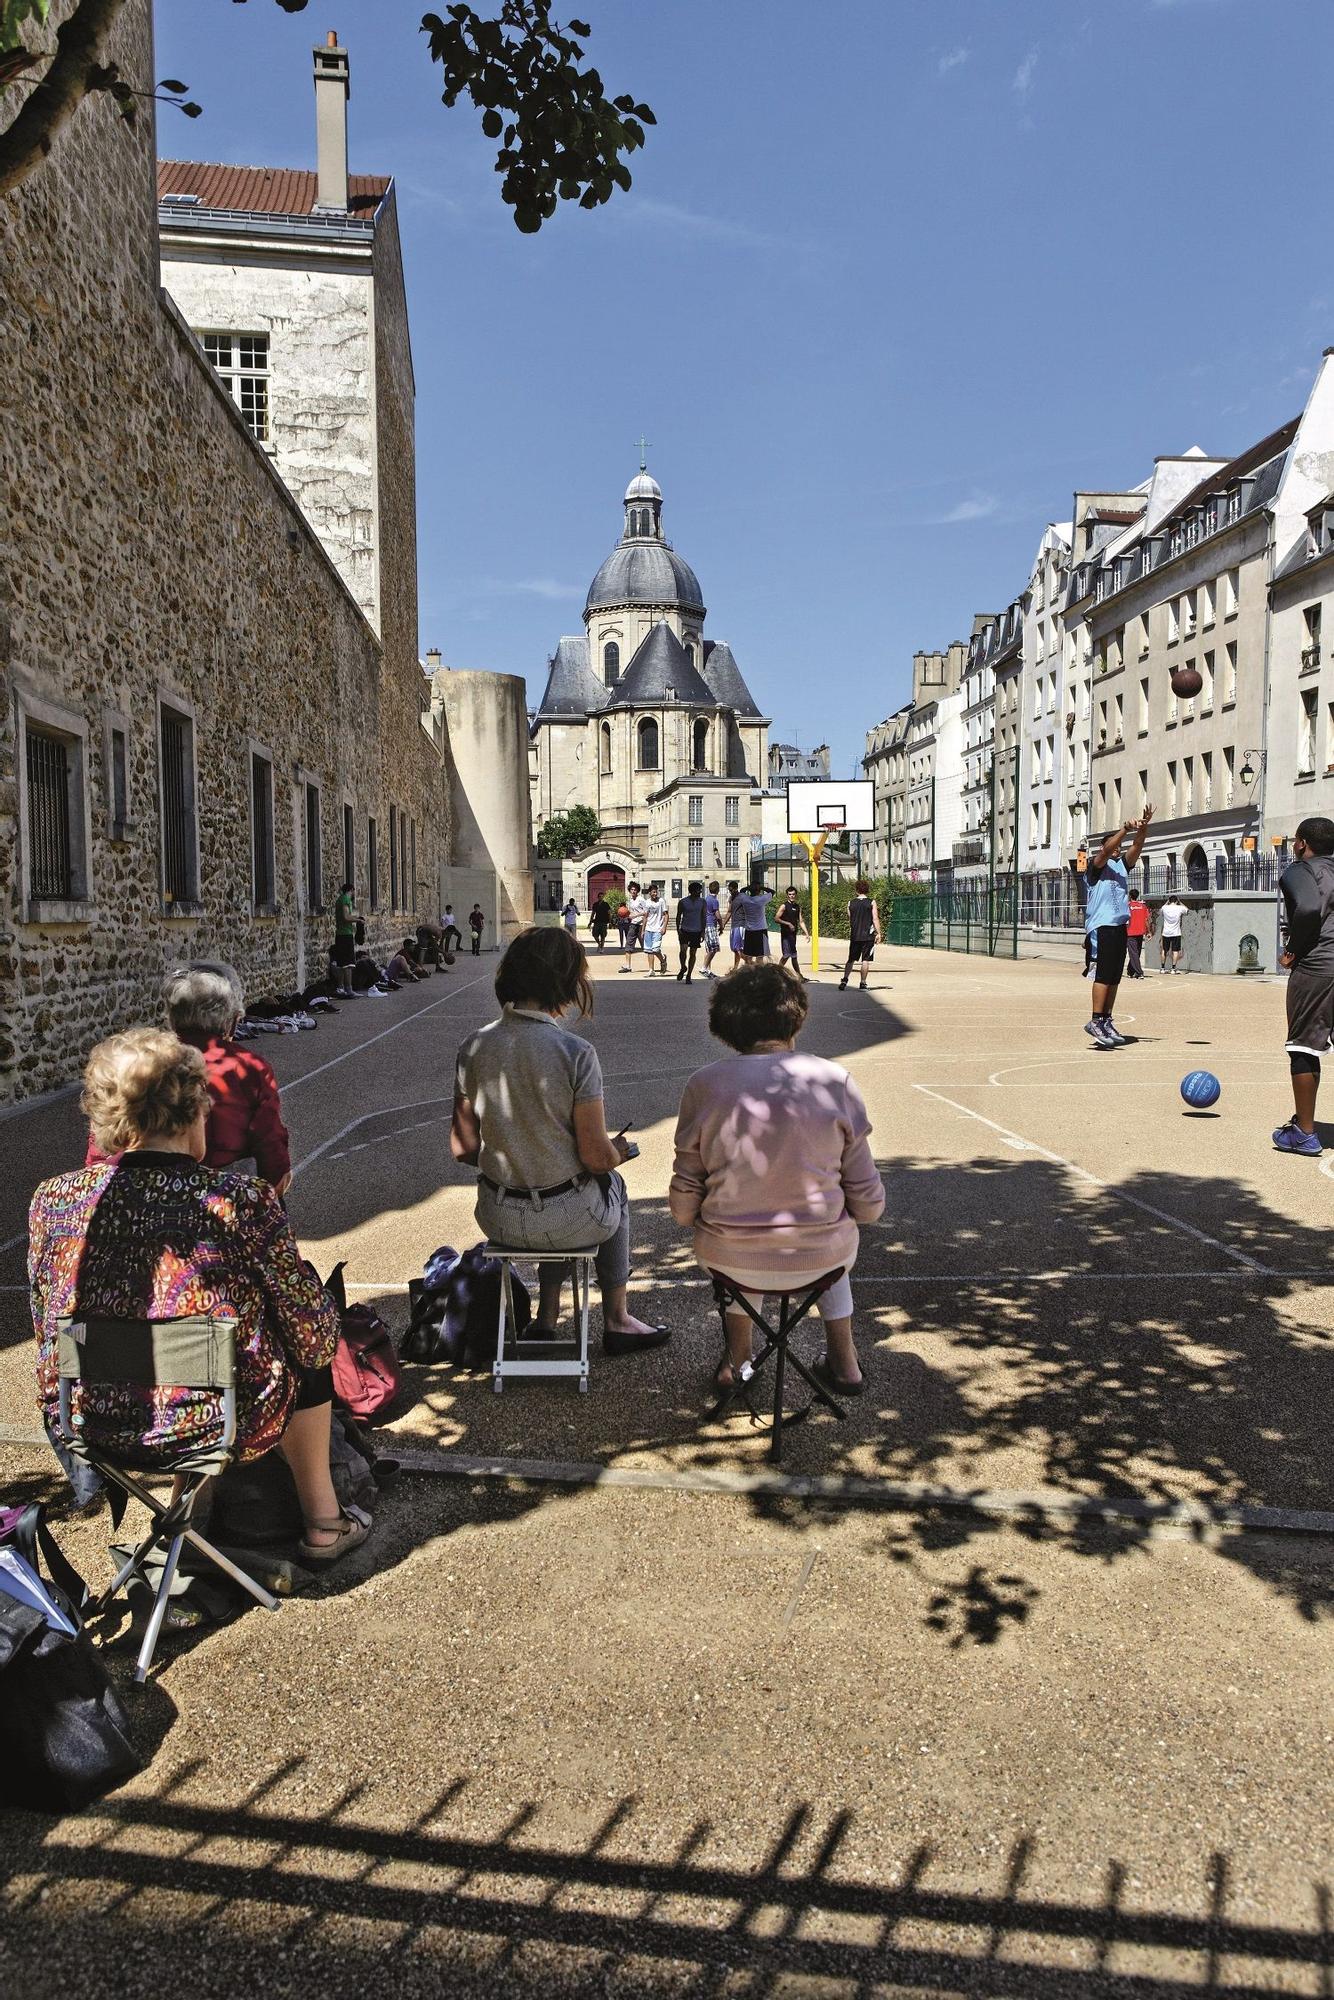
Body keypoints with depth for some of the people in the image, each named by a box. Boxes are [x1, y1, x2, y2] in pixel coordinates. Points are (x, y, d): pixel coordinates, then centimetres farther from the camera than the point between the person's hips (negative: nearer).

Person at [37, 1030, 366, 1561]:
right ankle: (322, 1522, 36)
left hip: (88, 1432, 5)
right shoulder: (244, 1203, -21)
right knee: (306, 1351, 26)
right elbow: (314, 1337, -12)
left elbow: (47, 1334, 6)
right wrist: (320, 1335, 12)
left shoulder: (53, 1200, -9)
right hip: (215, 1429, -4)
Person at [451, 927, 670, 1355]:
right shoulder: (575, 1052, -21)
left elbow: (462, 1147, 0)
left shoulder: (473, 1047, -7)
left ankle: (548, 1318, 41)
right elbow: (596, 1156, -17)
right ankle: (616, 1321, 42)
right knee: (613, 1186, 31)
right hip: (567, 1221, -4)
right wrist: (618, 1153, 6)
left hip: (498, 1218, 4)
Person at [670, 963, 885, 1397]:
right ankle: (843, 1360, 42)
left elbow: (683, 1209, -5)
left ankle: (738, 1357, 43)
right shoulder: (835, 1080, -8)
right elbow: (868, 1206, -4)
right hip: (820, 1261, 0)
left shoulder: (704, 1084, -8)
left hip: (729, 1262, 0)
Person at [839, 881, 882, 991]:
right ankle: (863, 984, 0)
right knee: (865, 960, 1)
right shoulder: (872, 902, -3)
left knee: (851, 960, 14)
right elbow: (875, 919, -10)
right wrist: (878, 933, -9)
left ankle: (844, 980, 4)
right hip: (868, 936, -3)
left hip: (854, 936, 3)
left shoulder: (850, 903, 6)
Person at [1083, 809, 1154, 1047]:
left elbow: (1137, 846, 8)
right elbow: (1106, 851, -19)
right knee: (1104, 974, -13)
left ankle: (1106, 1021, 9)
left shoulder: (1121, 866, 20)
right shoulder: (1095, 866, 1)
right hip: (1101, 926, -8)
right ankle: (1095, 1021, -13)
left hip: (1120, 926, 8)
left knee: (1115, 977, 6)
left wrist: (1144, 826, -9)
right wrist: (1125, 828, -27)